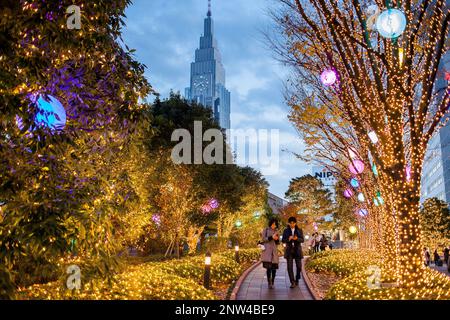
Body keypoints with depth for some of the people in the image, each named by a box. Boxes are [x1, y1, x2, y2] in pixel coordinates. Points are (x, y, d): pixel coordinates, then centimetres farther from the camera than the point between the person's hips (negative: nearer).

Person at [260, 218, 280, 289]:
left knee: (274, 268, -1)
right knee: (269, 267, -12)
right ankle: (269, 283, 0)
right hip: (267, 251, -3)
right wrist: (271, 237, -14)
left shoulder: (276, 232, 15)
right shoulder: (265, 230, 5)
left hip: (274, 251, 3)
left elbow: (278, 243, 16)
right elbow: (263, 239, -4)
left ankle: (272, 283, 13)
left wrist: (276, 239, -7)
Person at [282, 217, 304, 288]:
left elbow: (302, 240, -2)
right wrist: (288, 239, -20)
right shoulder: (286, 231, 3)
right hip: (289, 250, -1)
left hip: (297, 250, 1)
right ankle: (292, 282, -4)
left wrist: (297, 238, -23)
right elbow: (283, 240, 0)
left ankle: (297, 280, 26)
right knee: (290, 267, -9)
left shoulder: (299, 230, 4)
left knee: (299, 266, 2)